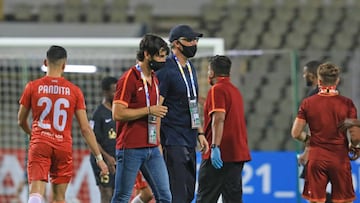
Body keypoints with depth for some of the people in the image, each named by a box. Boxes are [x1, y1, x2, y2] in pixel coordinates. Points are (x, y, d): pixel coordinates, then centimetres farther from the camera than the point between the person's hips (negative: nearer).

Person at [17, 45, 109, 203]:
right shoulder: (74, 91, 2)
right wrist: (99, 157, 6)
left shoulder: (33, 87, 2)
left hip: (39, 144, -1)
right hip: (64, 147, 1)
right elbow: (85, 128, 1)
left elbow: (21, 121, 13)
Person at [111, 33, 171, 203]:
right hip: (130, 149, -8)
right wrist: (149, 110, -17)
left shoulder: (154, 80, 16)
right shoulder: (129, 78, -10)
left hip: (152, 149, 8)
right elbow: (117, 113, -17)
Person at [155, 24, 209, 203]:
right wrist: (157, 144, -21)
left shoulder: (190, 68, 15)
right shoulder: (165, 70, -13)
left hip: (189, 139, 9)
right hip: (172, 139, -9)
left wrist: (200, 133, 17)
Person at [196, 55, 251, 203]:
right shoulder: (235, 91, 18)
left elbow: (219, 119, -20)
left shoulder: (217, 90, -9)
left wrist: (215, 147, -25)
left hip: (219, 155, -8)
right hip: (238, 153, 8)